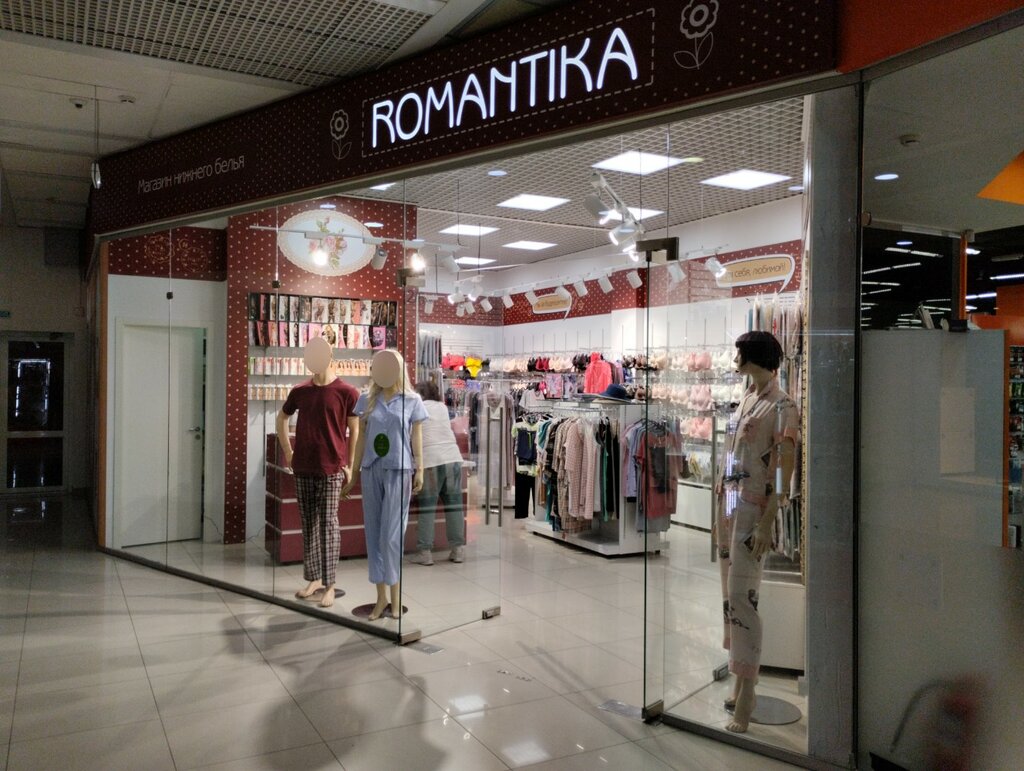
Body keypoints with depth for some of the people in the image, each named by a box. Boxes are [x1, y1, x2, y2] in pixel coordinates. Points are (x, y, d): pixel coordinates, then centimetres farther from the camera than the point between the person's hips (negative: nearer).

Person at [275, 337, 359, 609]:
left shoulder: (346, 392, -6)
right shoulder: (300, 391, 7)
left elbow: (354, 431, -3)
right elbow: (282, 418, 22)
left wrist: (350, 464, -5)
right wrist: (288, 452, 17)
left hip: (332, 468, -5)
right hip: (303, 467, 5)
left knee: (328, 523, -2)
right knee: (308, 524, 11)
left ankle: (329, 585, 4)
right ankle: (313, 578, 23)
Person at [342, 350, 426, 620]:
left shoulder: (412, 400, 1)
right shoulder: (366, 400, 7)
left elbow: (416, 437, 4)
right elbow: (361, 438, 10)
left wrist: (420, 470, -3)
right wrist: (354, 474, 10)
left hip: (399, 470, -3)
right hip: (371, 470, 3)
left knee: (391, 534, -5)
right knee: (373, 533, 5)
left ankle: (395, 594, 8)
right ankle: (381, 596, 13)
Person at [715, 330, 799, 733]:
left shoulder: (781, 407, -10)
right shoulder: (746, 400, 14)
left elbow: (783, 472, -14)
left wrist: (767, 522, -19)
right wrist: (720, 511, 16)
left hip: (754, 511, -8)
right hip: (729, 507, 8)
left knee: (741, 596, -9)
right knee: (730, 595, 12)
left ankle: (746, 699, 0)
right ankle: (740, 685, 23)